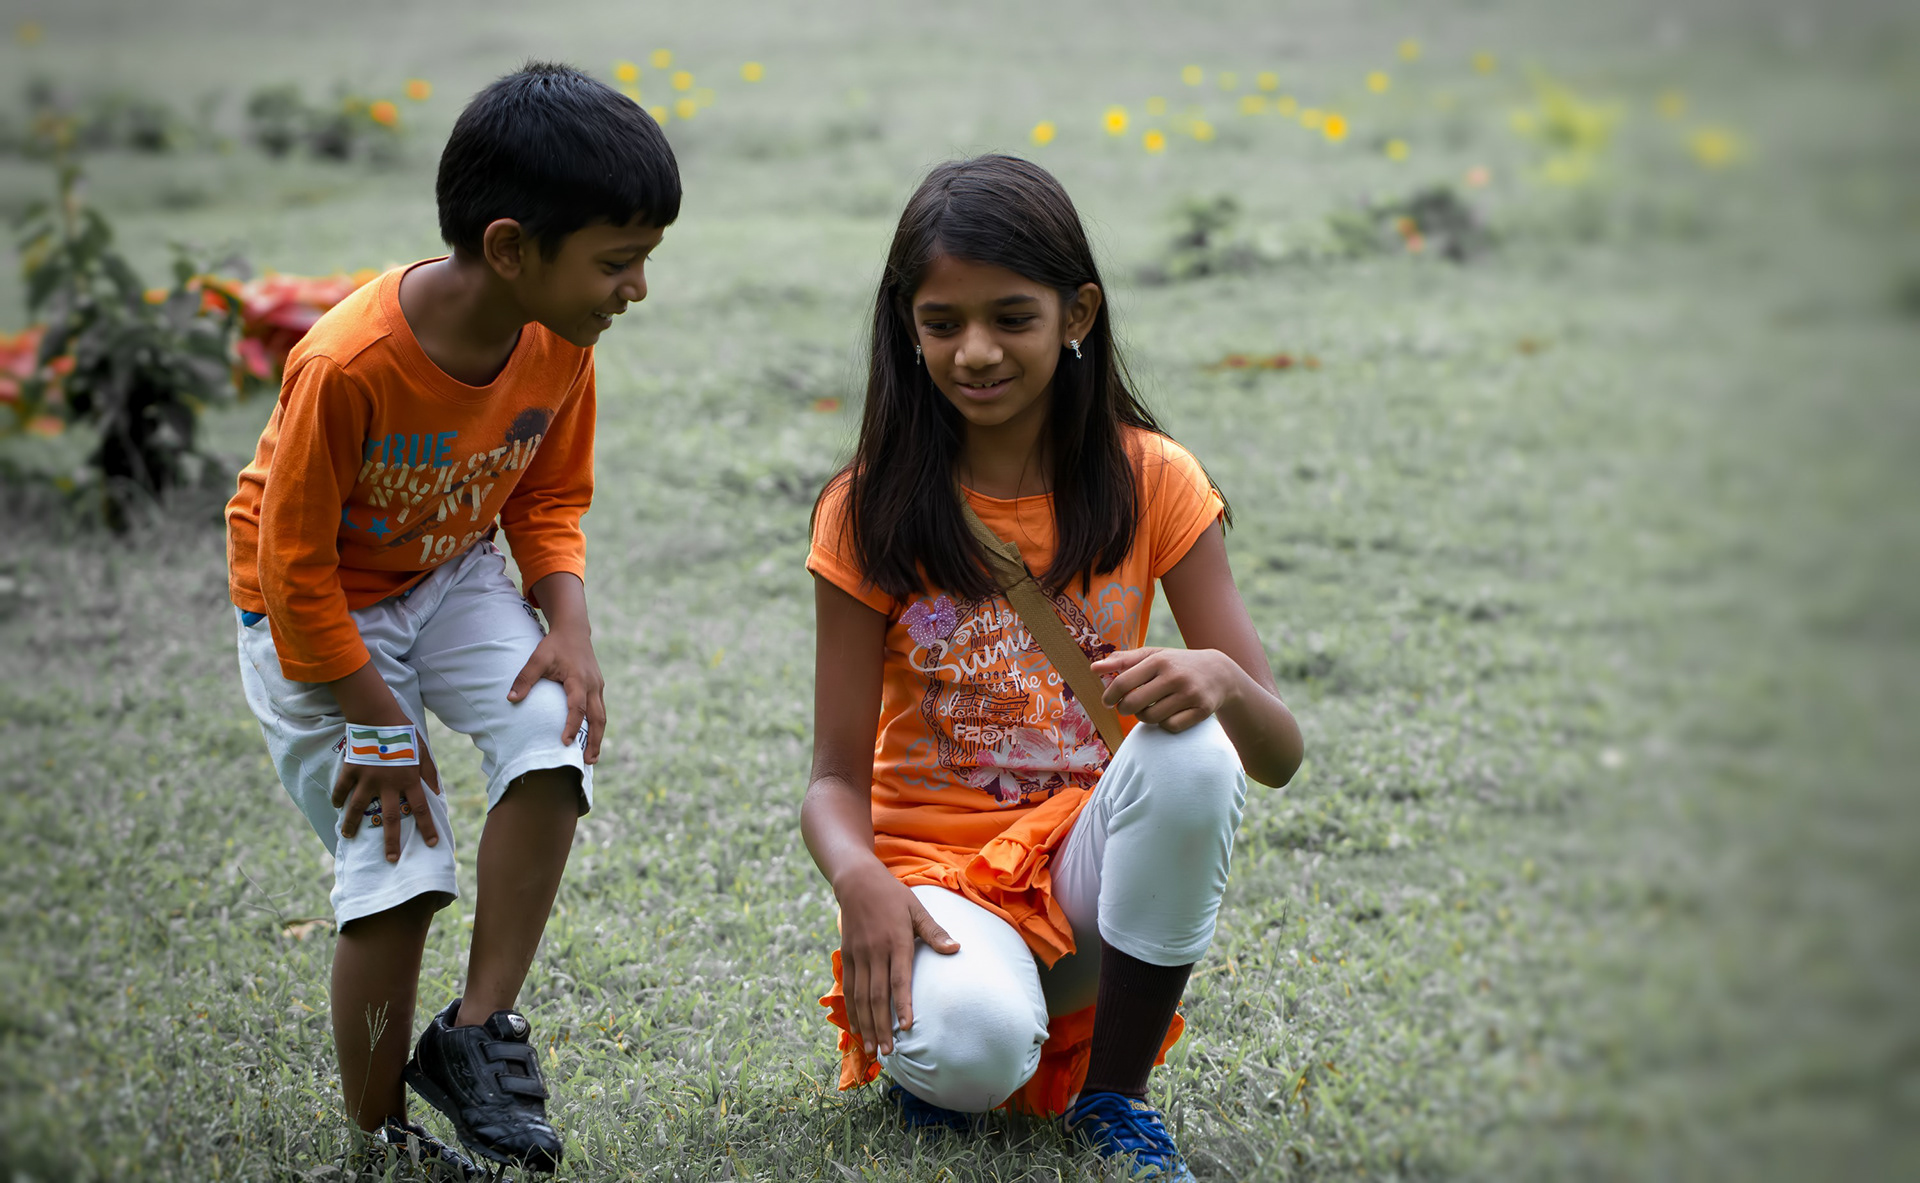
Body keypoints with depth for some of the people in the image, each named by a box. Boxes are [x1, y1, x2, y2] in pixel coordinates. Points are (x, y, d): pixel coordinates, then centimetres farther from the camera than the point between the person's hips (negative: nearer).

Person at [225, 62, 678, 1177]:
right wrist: (381, 729, -18)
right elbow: (296, 568, -23)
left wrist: (571, 627, -15)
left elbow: (549, 499, 3)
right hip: (317, 608, -5)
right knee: (398, 868, -12)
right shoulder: (345, 366, -34)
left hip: (453, 574, 5)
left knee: (553, 739, -22)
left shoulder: (560, 343, -15)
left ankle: (478, 1032, -7)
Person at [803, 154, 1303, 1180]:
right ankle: (928, 1043, 5)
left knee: (1192, 752, -31)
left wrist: (1221, 681, -30)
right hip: (935, 872, -2)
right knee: (969, 1046, -36)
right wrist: (859, 878, -27)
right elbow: (836, 778, -4)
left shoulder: (1150, 482, -3)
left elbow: (1280, 753, -6)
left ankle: (1111, 1092, -11)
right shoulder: (870, 512, -5)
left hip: (1088, 859, 2)